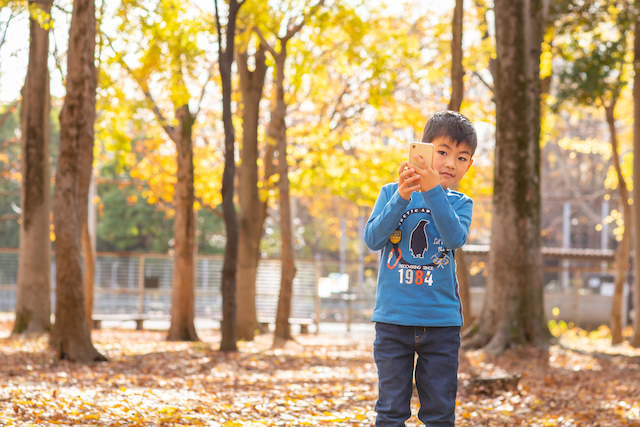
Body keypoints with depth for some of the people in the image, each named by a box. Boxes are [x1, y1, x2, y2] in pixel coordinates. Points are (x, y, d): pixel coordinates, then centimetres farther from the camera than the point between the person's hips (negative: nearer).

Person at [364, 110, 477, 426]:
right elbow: (373, 239, -9)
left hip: (441, 320, 1)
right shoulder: (391, 193, 4)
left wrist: (433, 190, -26)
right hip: (393, 318, -1)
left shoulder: (460, 203, 5)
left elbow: (455, 237, -16)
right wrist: (401, 197, -21)